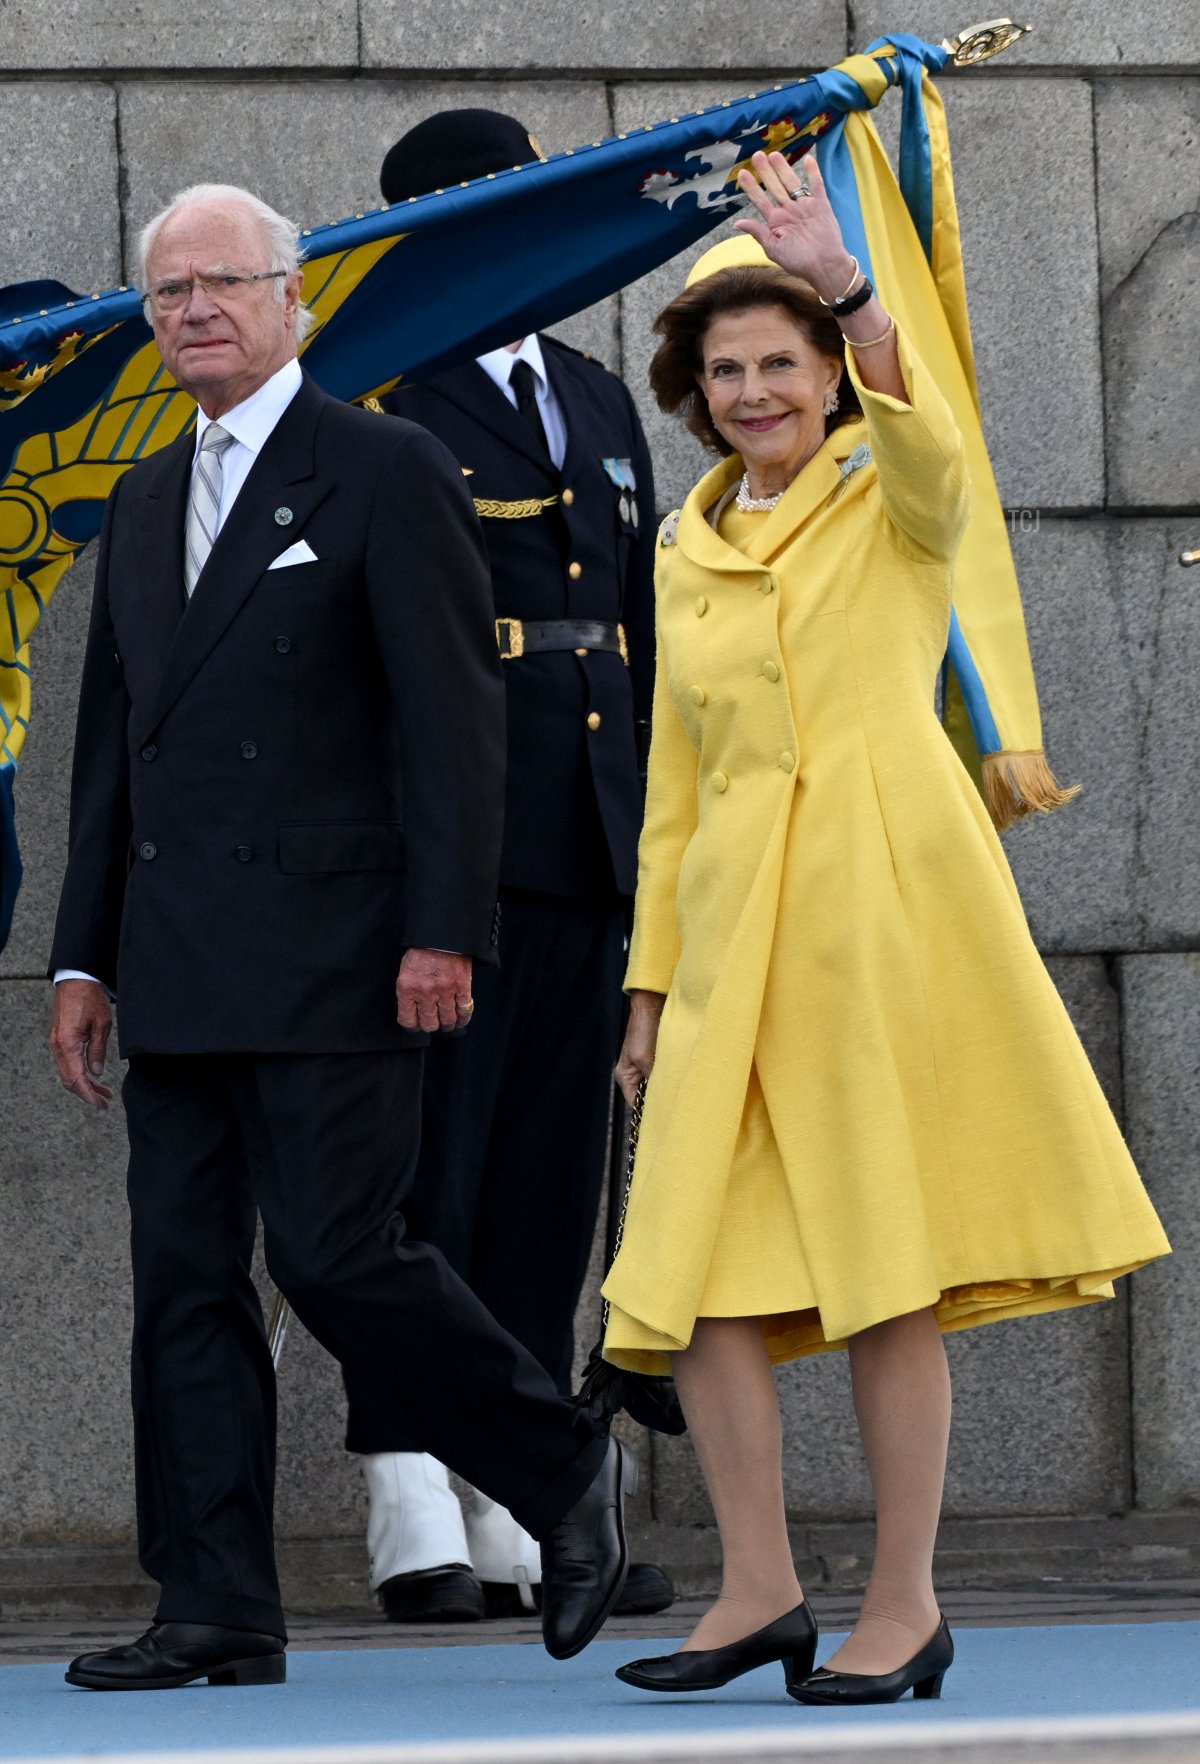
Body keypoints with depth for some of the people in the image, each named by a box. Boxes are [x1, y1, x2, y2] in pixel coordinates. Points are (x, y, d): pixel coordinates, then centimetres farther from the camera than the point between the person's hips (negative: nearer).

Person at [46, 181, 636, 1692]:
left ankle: (564, 1477, 9)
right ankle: (215, 1613, 6)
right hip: (179, 972, 7)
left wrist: (445, 932, -16)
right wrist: (83, 957, 15)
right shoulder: (146, 503, 19)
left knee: (339, 1255, -11)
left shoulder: (385, 474, -3)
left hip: (329, 957, -7)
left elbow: (453, 715, -8)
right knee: (184, 1283, 3)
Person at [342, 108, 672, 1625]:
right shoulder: (386, 405, -4)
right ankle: (414, 1517, -5)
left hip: (586, 844, 7)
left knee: (551, 1175, 8)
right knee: (430, 1161, -6)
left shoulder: (599, 400, 19)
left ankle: (520, 1523, 11)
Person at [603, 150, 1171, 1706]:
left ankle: (906, 1608, 2)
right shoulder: (691, 556, 17)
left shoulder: (896, 501, 4)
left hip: (887, 897, -5)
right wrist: (651, 983, 16)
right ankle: (762, 1591, 6)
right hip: (736, 919, 5)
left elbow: (921, 433, -22)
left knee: (887, 1269, -5)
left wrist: (847, 288, -37)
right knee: (699, 1261, -4)